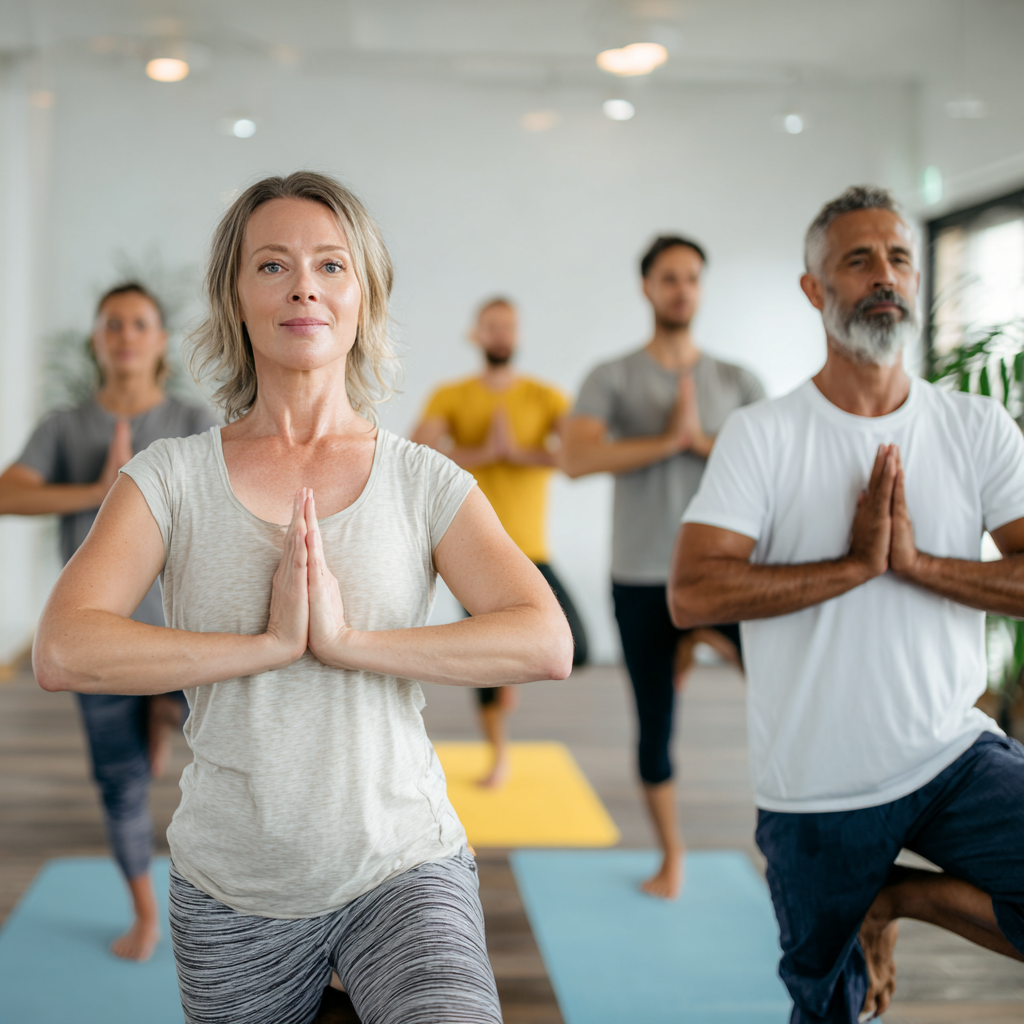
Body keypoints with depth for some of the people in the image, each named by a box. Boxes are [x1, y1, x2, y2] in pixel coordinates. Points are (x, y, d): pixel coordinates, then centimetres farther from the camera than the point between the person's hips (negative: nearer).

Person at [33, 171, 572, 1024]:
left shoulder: (425, 482, 0)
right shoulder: (172, 477, 0)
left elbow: (547, 644, -12)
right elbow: (63, 652, -13)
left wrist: (349, 641, -20)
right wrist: (271, 643, -18)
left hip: (403, 866, -1)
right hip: (229, 888, 2)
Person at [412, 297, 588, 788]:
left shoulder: (544, 397, 2)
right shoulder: (450, 397, 2)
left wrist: (521, 452, -16)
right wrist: (483, 452, -18)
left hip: (529, 549, 0)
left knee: (574, 649, -15)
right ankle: (500, 755, 28)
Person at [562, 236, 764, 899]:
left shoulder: (737, 382, 9)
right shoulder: (613, 378, 3)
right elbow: (576, 458, -14)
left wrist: (701, 440, -14)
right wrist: (667, 440, -16)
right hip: (642, 577, -1)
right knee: (655, 724, 9)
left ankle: (705, 639, 2)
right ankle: (671, 855, 27)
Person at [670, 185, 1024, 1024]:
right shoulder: (763, 435, -7)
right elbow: (692, 595, -18)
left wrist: (914, 561, -21)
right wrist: (856, 564, -20)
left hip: (956, 756, 2)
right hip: (816, 788, -1)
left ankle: (897, 899, 7)